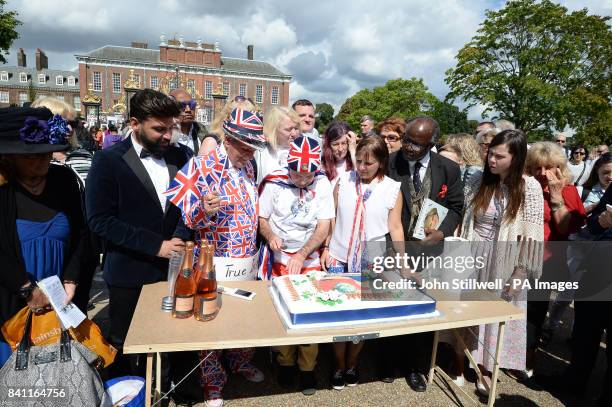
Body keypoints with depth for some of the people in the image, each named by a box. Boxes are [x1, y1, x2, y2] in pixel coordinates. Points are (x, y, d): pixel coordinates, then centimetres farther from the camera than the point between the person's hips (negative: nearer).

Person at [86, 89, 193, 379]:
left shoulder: (181, 156, 2)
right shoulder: (108, 160, -9)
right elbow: (100, 220, -14)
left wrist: (181, 237, -12)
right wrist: (156, 246, -17)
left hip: (175, 266, 3)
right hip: (130, 273, -2)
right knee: (124, 344, 17)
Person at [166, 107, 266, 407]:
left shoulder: (248, 165, 4)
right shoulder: (200, 167, -17)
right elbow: (176, 215, -21)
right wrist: (203, 210, -39)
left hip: (248, 259, 6)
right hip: (216, 263, -6)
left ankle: (241, 360, 46)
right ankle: (212, 382, 32)